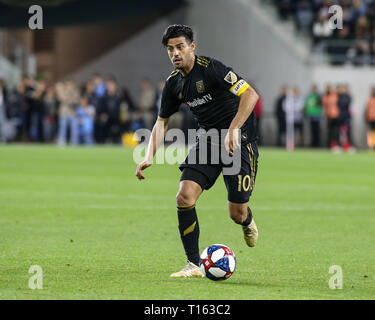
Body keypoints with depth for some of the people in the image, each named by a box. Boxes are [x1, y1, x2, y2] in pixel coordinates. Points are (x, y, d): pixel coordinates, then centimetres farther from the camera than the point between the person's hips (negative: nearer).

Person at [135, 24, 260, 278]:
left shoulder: (211, 68, -18)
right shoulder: (174, 83, 4)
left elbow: (250, 94, -25)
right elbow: (162, 121, 16)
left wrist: (233, 129, -34)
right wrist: (150, 157, 2)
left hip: (240, 141, -6)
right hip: (208, 140, 6)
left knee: (237, 214, -6)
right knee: (185, 196, -14)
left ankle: (248, 221, 35)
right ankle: (194, 265, -6)